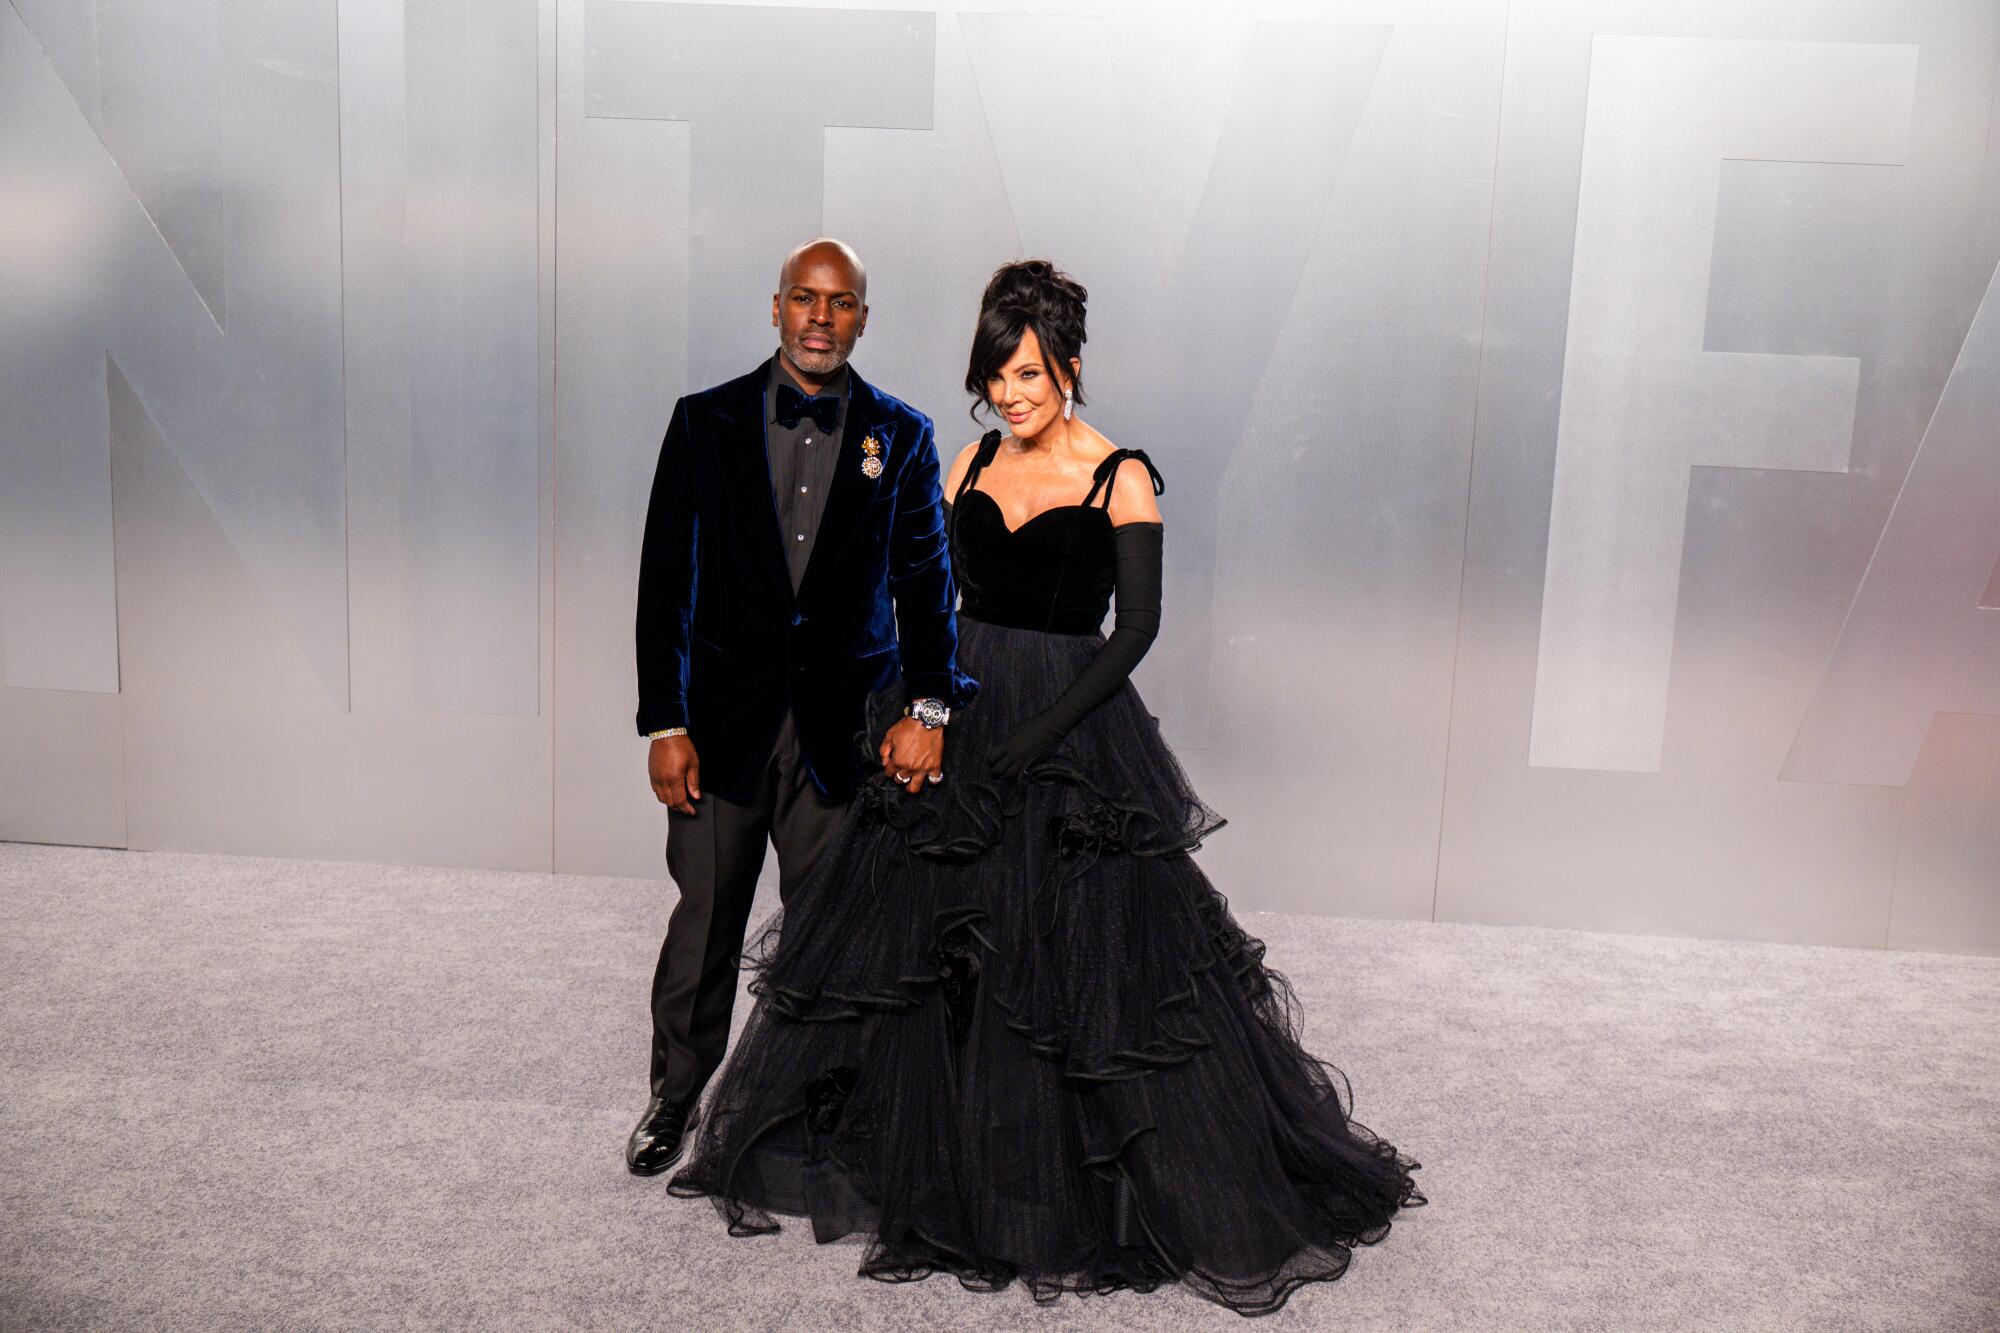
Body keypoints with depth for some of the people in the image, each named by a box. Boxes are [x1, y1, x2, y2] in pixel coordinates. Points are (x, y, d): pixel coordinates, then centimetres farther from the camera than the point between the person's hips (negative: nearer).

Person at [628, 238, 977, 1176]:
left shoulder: (901, 437, 3)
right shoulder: (706, 422, 1)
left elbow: (925, 578, -1)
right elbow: (664, 578, 0)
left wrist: (929, 705, -15)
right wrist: (664, 723, -6)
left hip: (847, 726, 0)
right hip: (725, 718, 0)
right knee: (704, 919, 9)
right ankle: (676, 1095, 30)